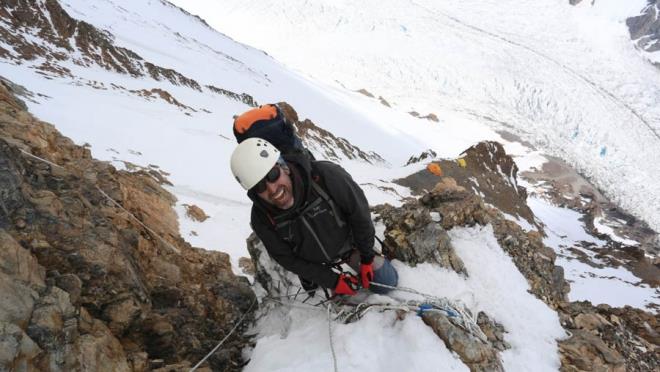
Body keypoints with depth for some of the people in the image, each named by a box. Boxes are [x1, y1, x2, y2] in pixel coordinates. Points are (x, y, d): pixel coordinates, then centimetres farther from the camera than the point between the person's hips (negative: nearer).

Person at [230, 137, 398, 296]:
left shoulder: (325, 175, -38)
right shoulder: (261, 219, -29)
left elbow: (359, 211, -22)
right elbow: (287, 259, -15)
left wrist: (367, 258, -12)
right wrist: (333, 281, -16)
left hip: (349, 243, -1)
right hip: (313, 262, 1)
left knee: (386, 282, 8)